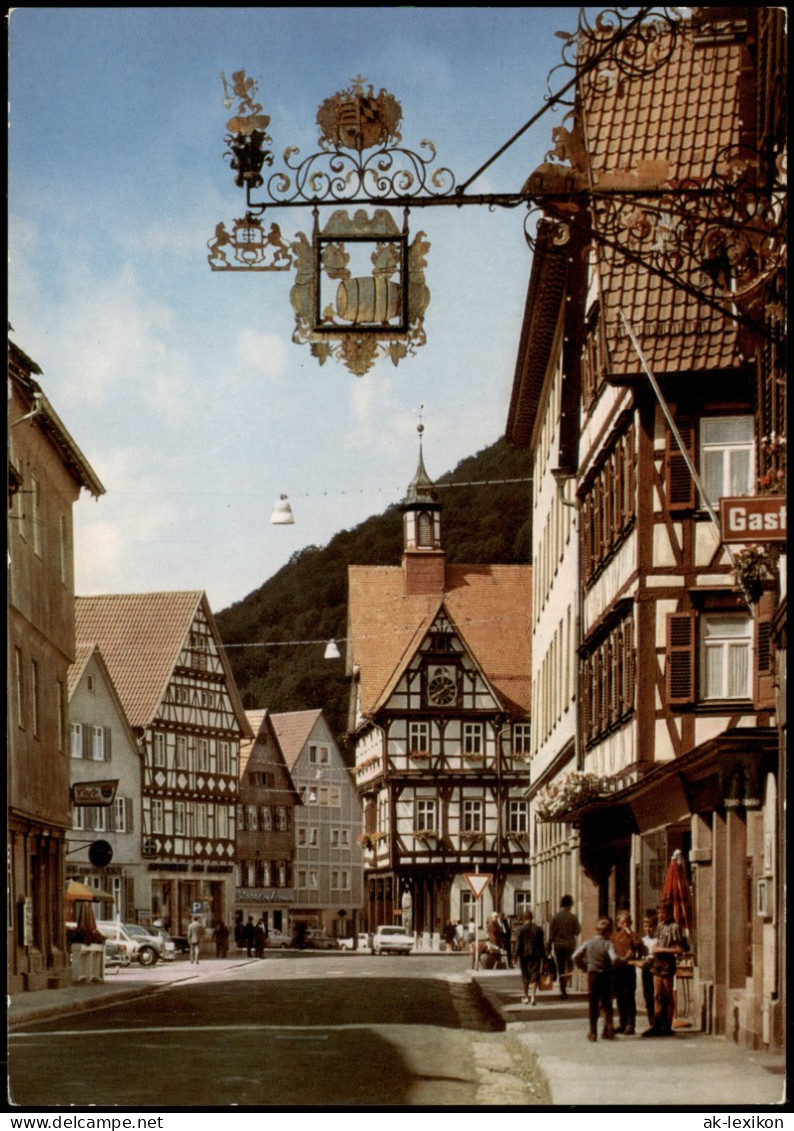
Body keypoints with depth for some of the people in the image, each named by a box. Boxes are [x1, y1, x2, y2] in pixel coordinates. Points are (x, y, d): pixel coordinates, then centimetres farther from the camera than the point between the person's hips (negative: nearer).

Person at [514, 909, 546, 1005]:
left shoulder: (521, 929, -5)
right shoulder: (538, 929, 2)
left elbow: (518, 944, -7)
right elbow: (542, 944, 5)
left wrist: (516, 955, -2)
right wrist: (543, 957, 10)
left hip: (524, 955, -1)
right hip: (536, 955, 1)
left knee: (525, 976, 12)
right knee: (534, 975, 0)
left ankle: (526, 996, 20)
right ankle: (533, 995, -16)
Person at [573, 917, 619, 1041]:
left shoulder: (588, 943, -1)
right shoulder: (608, 944, -11)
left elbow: (576, 956, -5)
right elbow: (614, 958, -24)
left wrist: (583, 966, 9)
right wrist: (612, 967, -4)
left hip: (592, 976, 2)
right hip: (606, 976, -2)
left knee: (593, 1004, 8)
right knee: (606, 1004, 12)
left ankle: (593, 1032, 8)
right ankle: (608, 1029, 3)